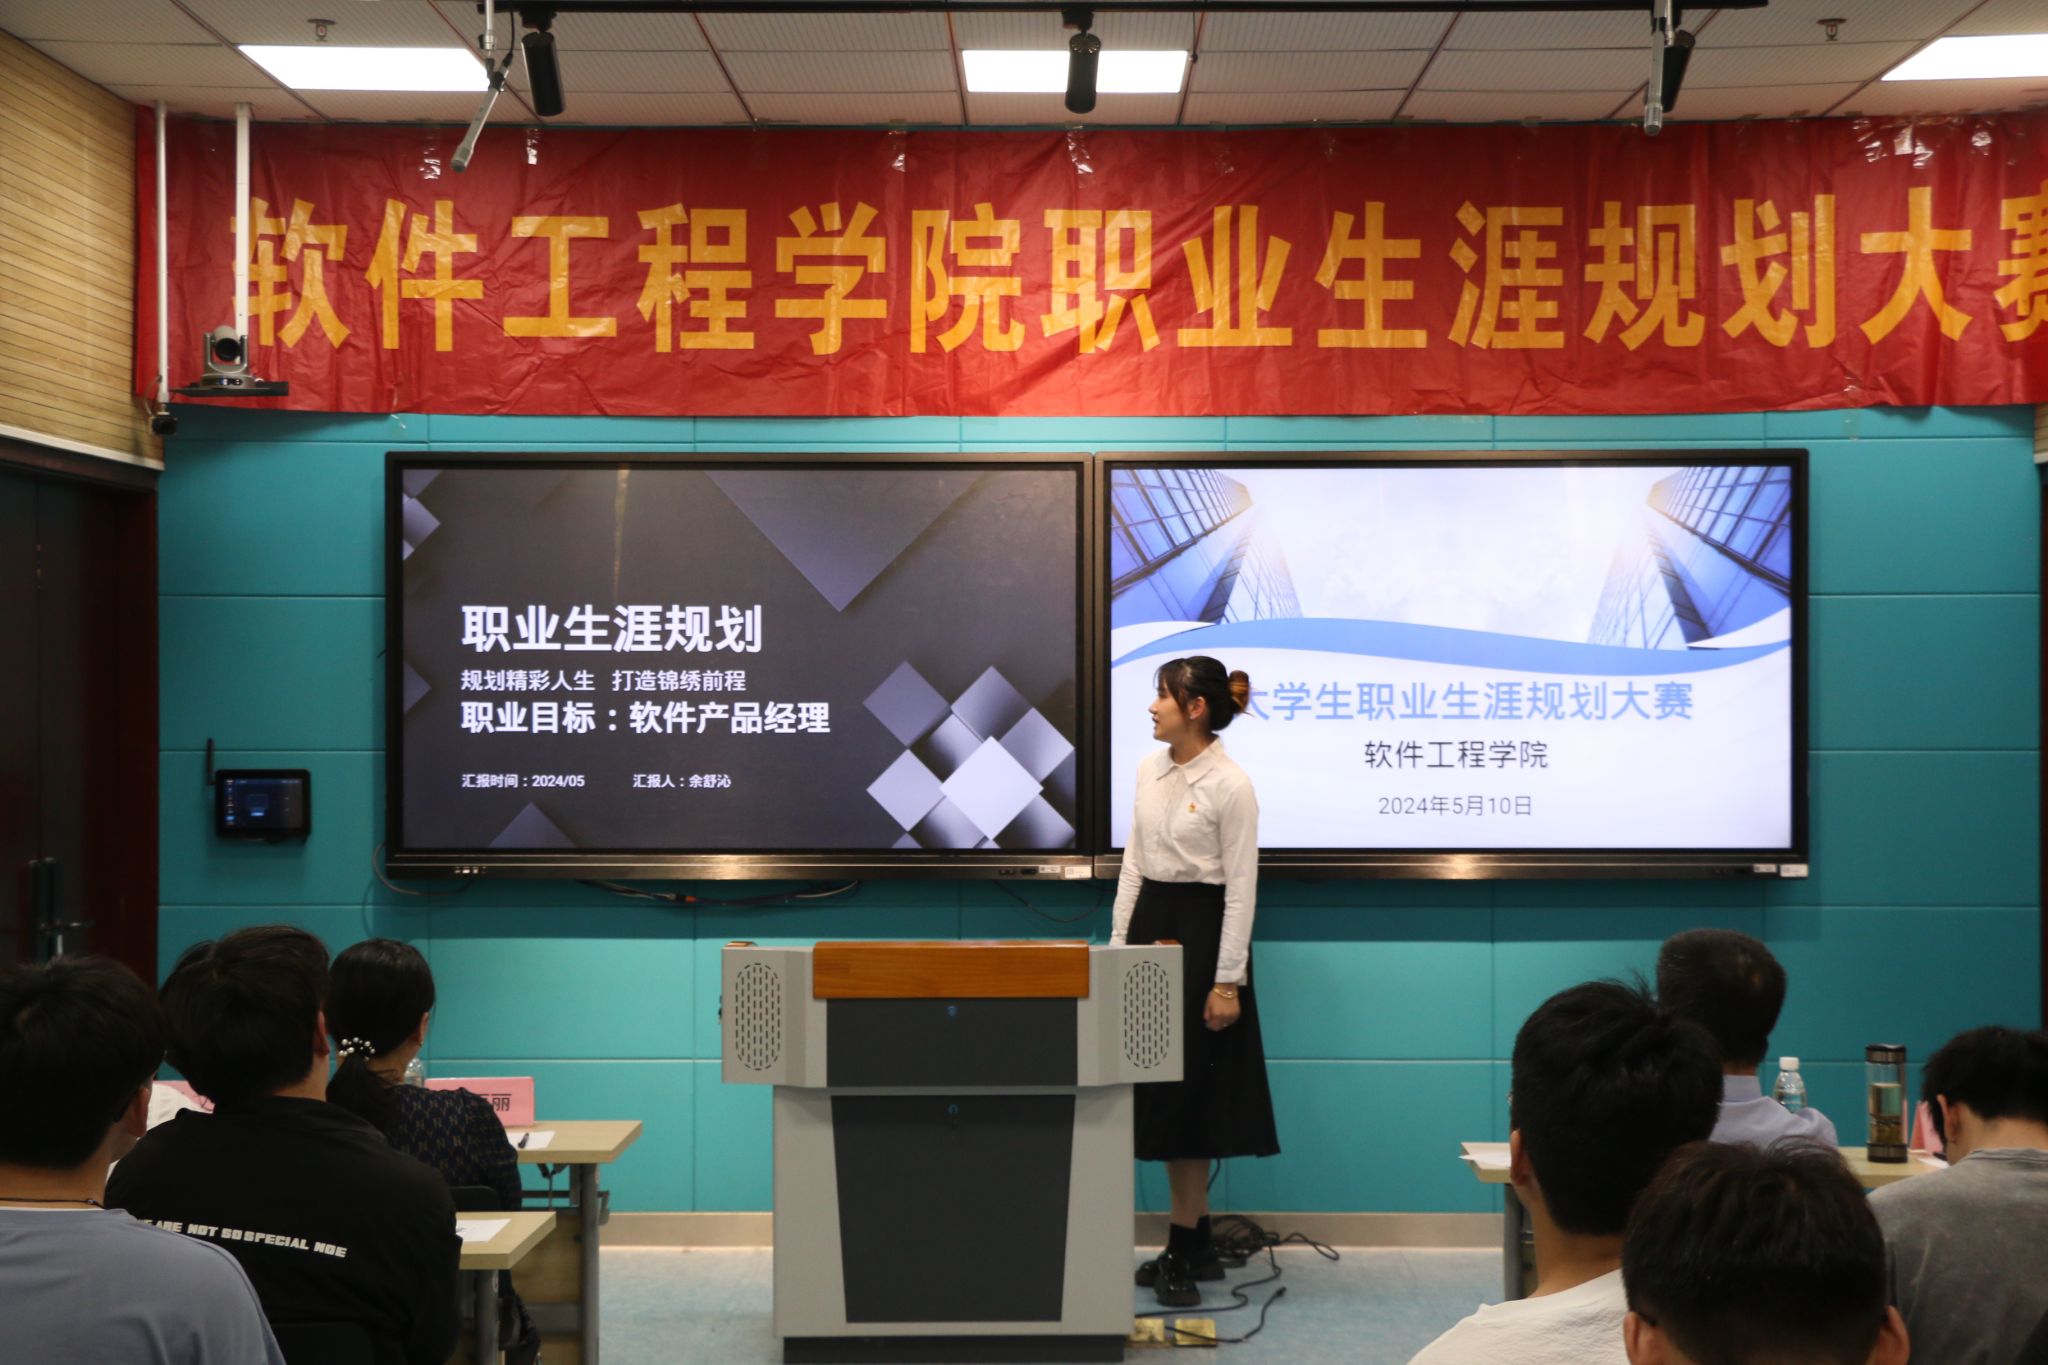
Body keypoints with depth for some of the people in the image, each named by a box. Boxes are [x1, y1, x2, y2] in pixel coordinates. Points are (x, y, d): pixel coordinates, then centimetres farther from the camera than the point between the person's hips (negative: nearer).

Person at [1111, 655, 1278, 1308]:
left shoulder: (1231, 785, -14)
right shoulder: (1149, 769, 8)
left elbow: (1241, 888, -13)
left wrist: (1227, 982, -15)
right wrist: (1119, 943, 9)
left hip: (1200, 931, -7)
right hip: (1150, 924, 8)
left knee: (1186, 1090, -3)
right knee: (1156, 1084, 9)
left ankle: (1182, 1251, 7)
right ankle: (1197, 1242, 20)